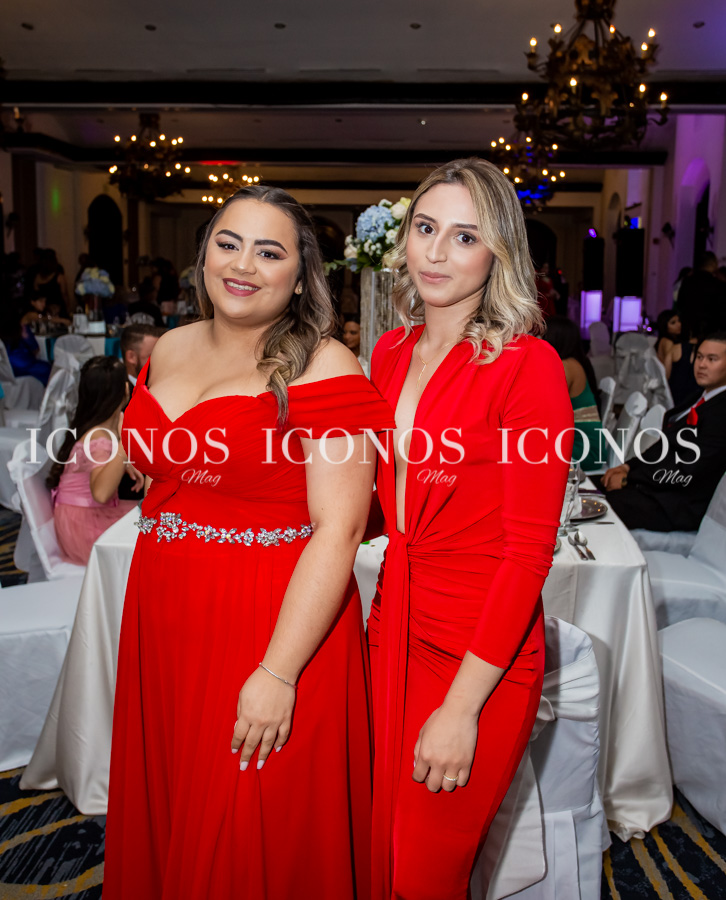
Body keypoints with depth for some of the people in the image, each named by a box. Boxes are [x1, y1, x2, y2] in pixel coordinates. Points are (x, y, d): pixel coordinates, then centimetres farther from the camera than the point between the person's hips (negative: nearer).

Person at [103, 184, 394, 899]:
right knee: (161, 823, 21)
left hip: (276, 630, -6)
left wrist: (278, 674, -22)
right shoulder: (170, 351, 8)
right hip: (162, 623, 7)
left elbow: (339, 529, -19)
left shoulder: (324, 369, -14)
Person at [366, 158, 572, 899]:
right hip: (394, 629, 6)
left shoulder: (527, 365, -15)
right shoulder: (391, 352, 5)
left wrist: (462, 706, -17)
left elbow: (529, 550, -17)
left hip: (481, 654, -5)